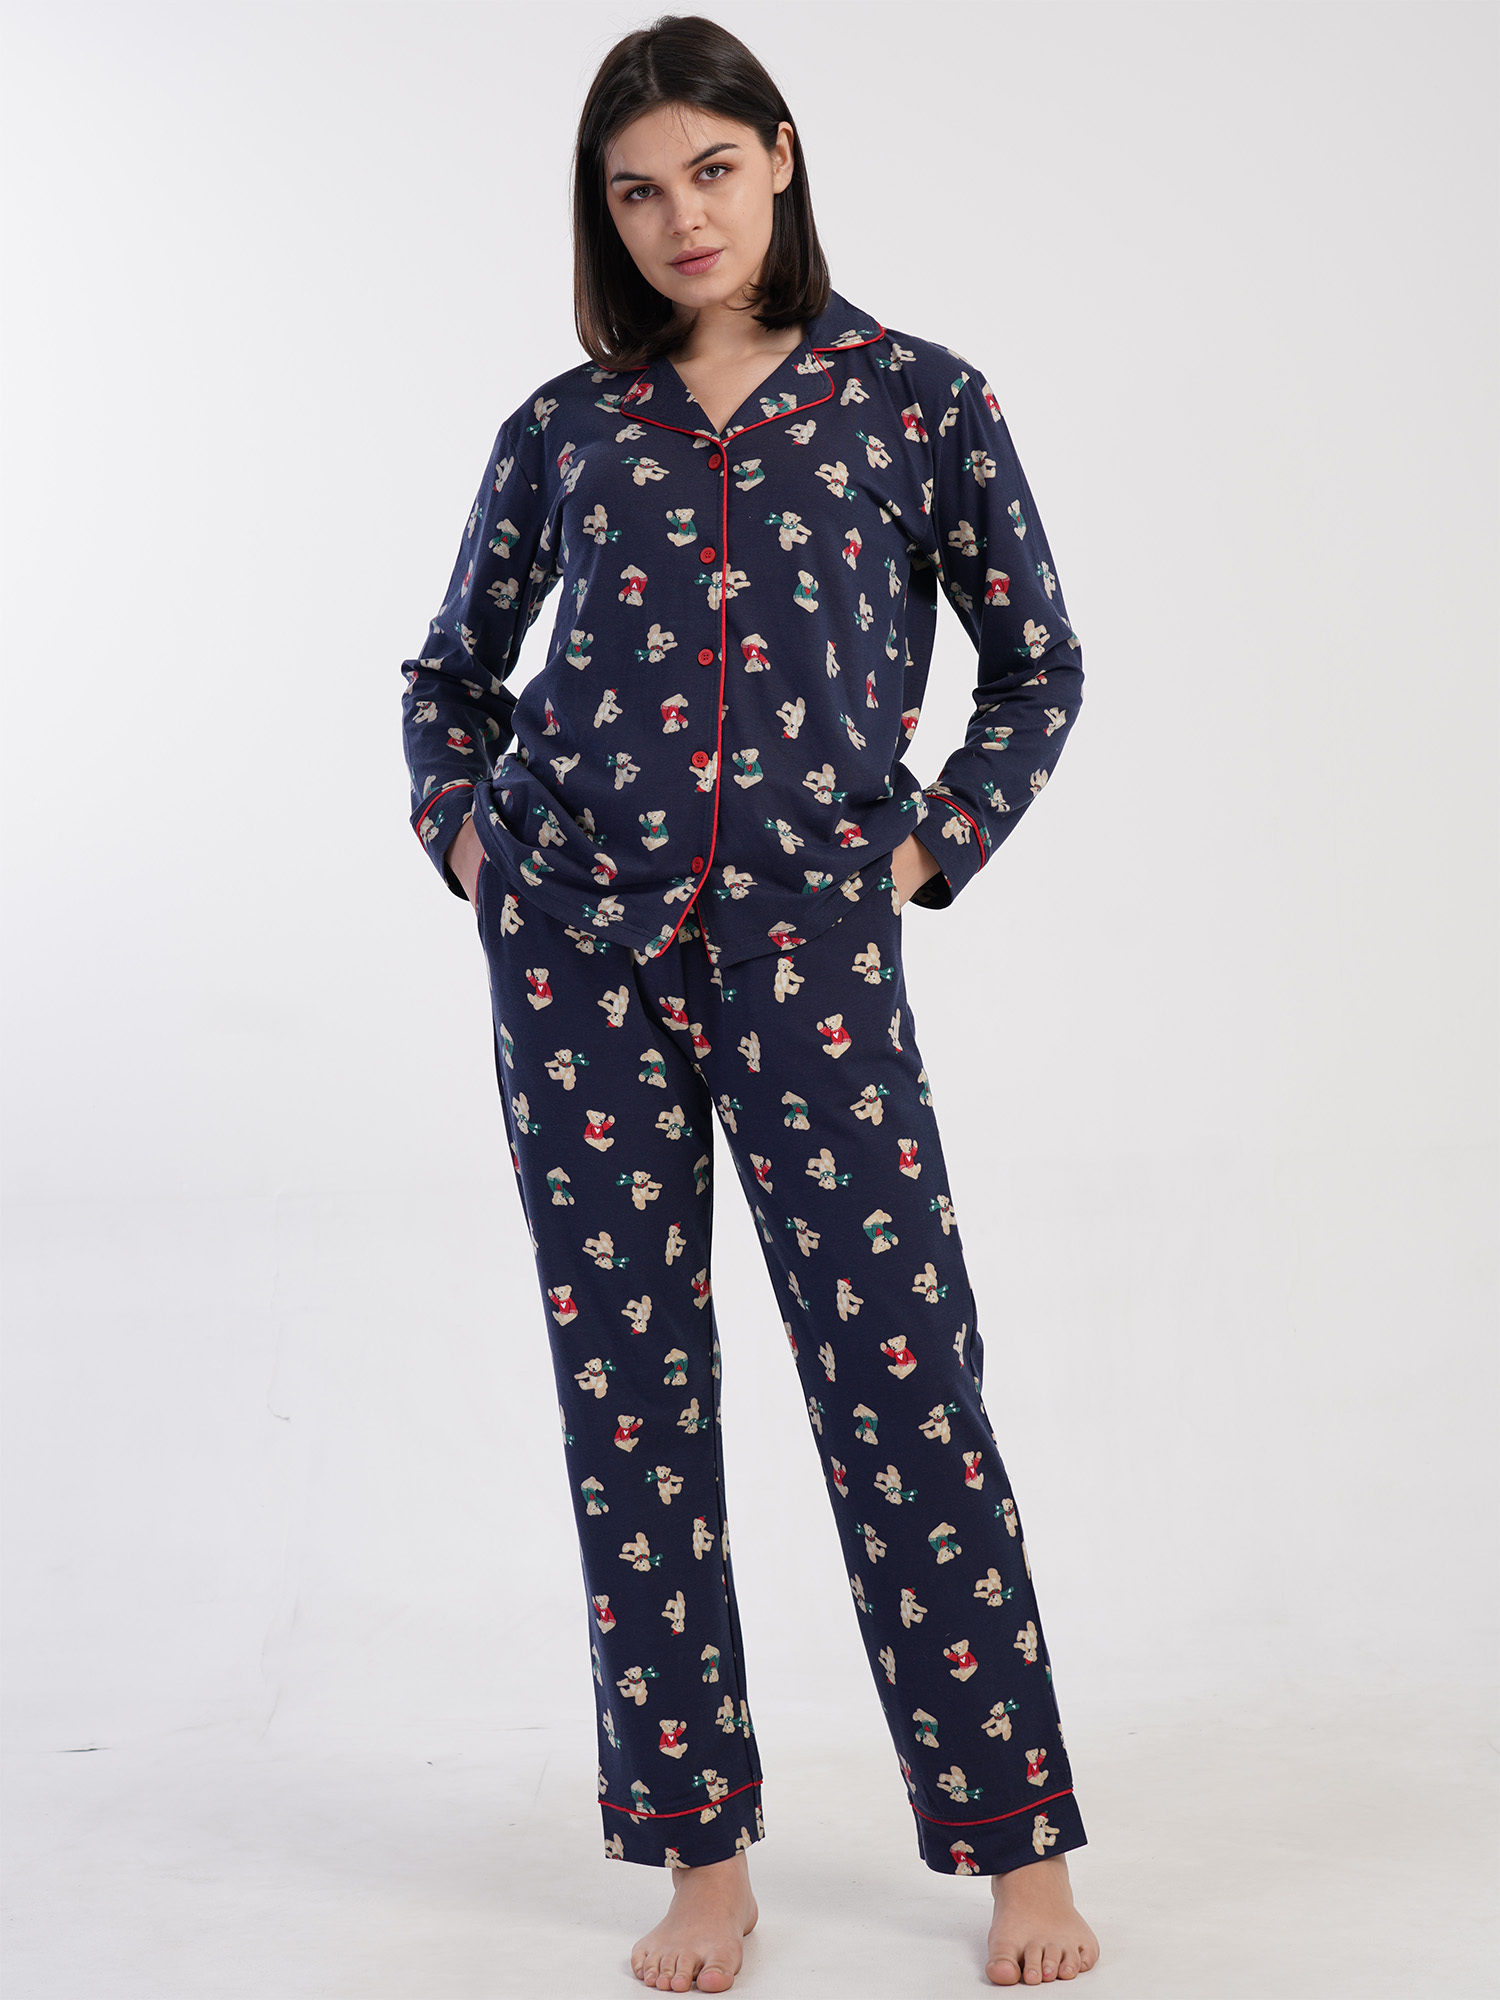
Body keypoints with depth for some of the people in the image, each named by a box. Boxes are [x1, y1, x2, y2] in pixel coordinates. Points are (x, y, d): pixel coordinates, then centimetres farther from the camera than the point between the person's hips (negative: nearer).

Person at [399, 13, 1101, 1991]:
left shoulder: (919, 397, 6)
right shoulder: (563, 425, 10)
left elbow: (1039, 663, 12)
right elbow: (448, 674, 22)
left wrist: (929, 853, 2)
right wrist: (466, 840, 7)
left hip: (813, 952, -2)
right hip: (578, 944, 2)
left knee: (902, 1378, -3)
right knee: (628, 1386, 5)